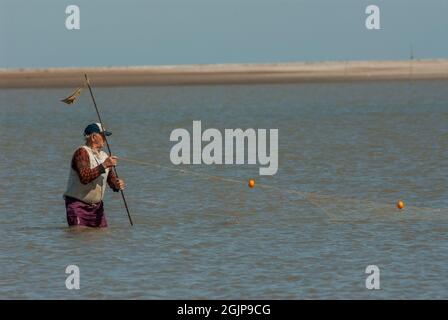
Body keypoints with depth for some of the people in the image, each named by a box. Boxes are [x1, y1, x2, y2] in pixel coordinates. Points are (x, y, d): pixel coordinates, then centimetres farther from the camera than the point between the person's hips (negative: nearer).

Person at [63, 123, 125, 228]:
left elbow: (111, 179, 13)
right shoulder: (82, 153, -14)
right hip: (78, 205, -8)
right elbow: (84, 177, -27)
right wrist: (103, 166, -27)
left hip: (97, 206, 8)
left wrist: (117, 185, -10)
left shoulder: (104, 156, 12)